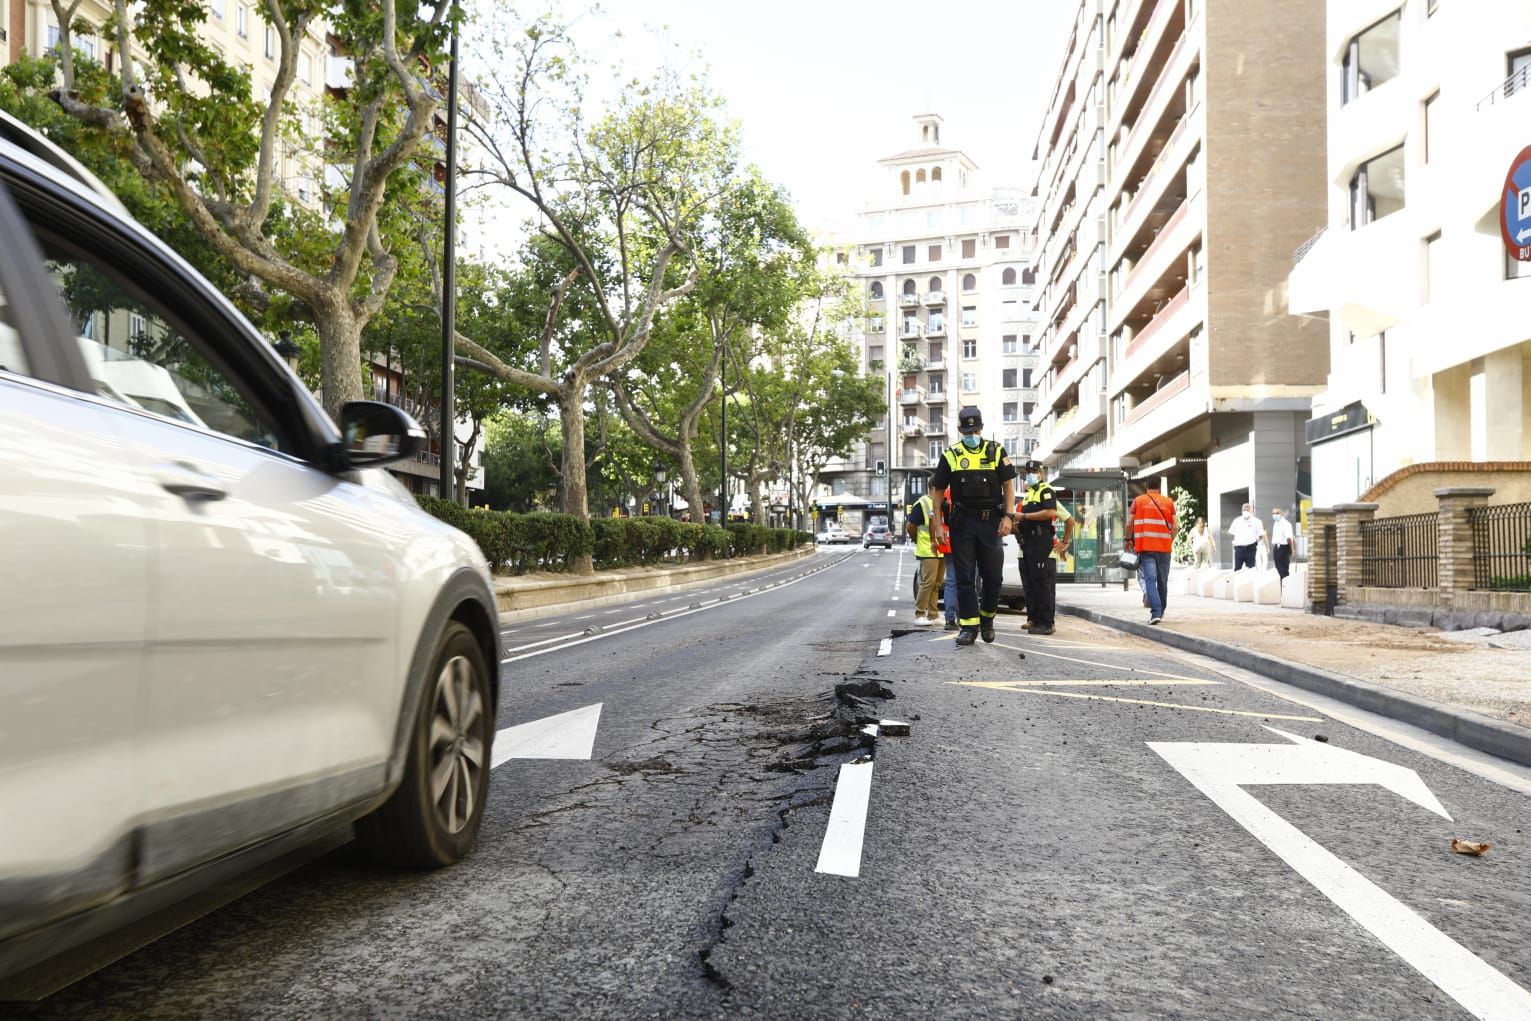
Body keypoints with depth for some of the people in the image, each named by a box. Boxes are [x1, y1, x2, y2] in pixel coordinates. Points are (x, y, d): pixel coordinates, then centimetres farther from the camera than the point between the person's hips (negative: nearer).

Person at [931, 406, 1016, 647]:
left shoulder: (997, 452, 5)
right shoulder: (950, 456, 4)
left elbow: (1009, 485, 5)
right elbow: (938, 491, 6)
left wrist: (1008, 516, -6)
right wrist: (938, 523, 0)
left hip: (991, 521, 0)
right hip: (962, 522, 0)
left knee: (993, 576, 5)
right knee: (964, 577, 1)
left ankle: (987, 619, 25)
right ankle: (969, 626, 5)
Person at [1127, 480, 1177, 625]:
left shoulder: (1138, 501, 5)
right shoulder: (1169, 502, 8)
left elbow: (1129, 524, 0)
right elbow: (1174, 527, 2)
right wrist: (1170, 543, 17)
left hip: (1145, 546, -2)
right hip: (1164, 547, 2)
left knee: (1150, 579, -8)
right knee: (1162, 580, 14)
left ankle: (1155, 612, -23)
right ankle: (1161, 611, 27)